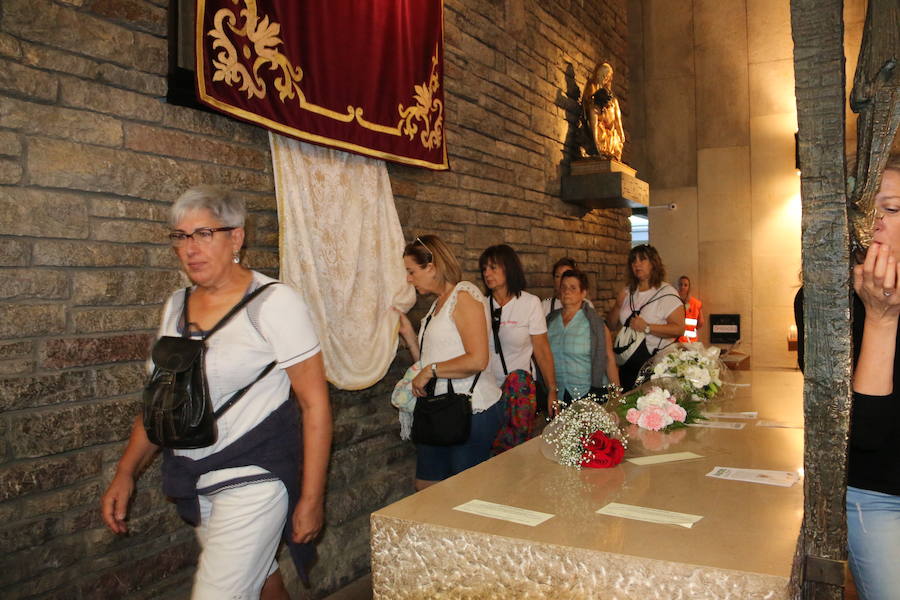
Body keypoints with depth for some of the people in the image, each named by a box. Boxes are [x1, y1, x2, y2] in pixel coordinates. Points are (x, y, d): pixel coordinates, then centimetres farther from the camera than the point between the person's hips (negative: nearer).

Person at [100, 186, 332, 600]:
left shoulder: (273, 303, -13)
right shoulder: (176, 307, 6)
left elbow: (315, 403, -14)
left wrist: (312, 498, -14)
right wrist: (126, 473, 7)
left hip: (253, 476, -6)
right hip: (192, 481, 6)